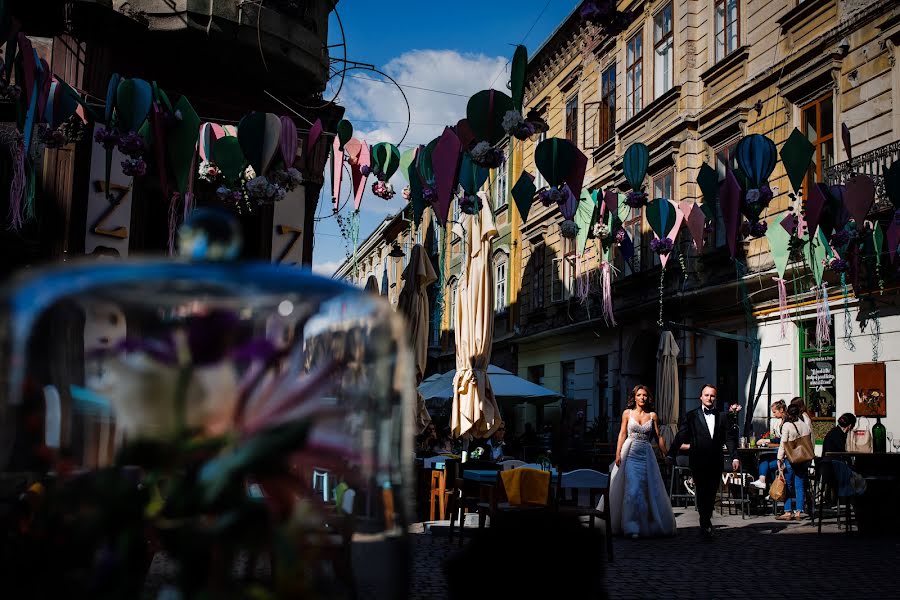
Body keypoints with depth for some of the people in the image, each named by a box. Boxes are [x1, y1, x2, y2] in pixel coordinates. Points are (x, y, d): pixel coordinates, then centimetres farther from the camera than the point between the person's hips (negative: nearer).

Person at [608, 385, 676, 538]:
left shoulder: (652, 415, 7)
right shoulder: (627, 413, 5)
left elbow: (658, 437, 9)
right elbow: (622, 434, 3)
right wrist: (618, 453, -5)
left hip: (646, 455, 2)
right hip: (630, 454, -1)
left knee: (647, 490, 2)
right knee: (632, 490, -9)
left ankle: (644, 525, 14)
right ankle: (632, 527, -4)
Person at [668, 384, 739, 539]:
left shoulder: (722, 417, 11)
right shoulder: (690, 416, 3)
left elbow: (729, 438, 7)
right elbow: (681, 437, -1)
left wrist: (734, 457, -4)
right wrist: (671, 455, -10)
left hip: (716, 462, 3)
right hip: (698, 461, -3)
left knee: (711, 494, 9)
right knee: (702, 493, -7)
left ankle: (705, 523, 24)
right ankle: (706, 525, -3)